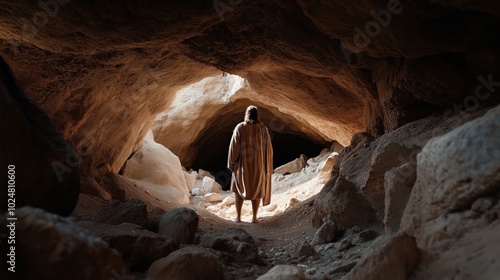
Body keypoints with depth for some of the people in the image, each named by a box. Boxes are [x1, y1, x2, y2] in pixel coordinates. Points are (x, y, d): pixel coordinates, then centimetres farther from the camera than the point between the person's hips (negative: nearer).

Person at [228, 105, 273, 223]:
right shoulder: (263, 129, -3)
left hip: (243, 163, -1)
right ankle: (254, 217, 14)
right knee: (257, 189, 17)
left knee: (239, 189, 16)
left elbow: (234, 146, -9)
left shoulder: (240, 127, -9)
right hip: (258, 164, 1)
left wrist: (232, 163, 1)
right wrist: (267, 167, 7)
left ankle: (238, 217, 11)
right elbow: (268, 148, -2)